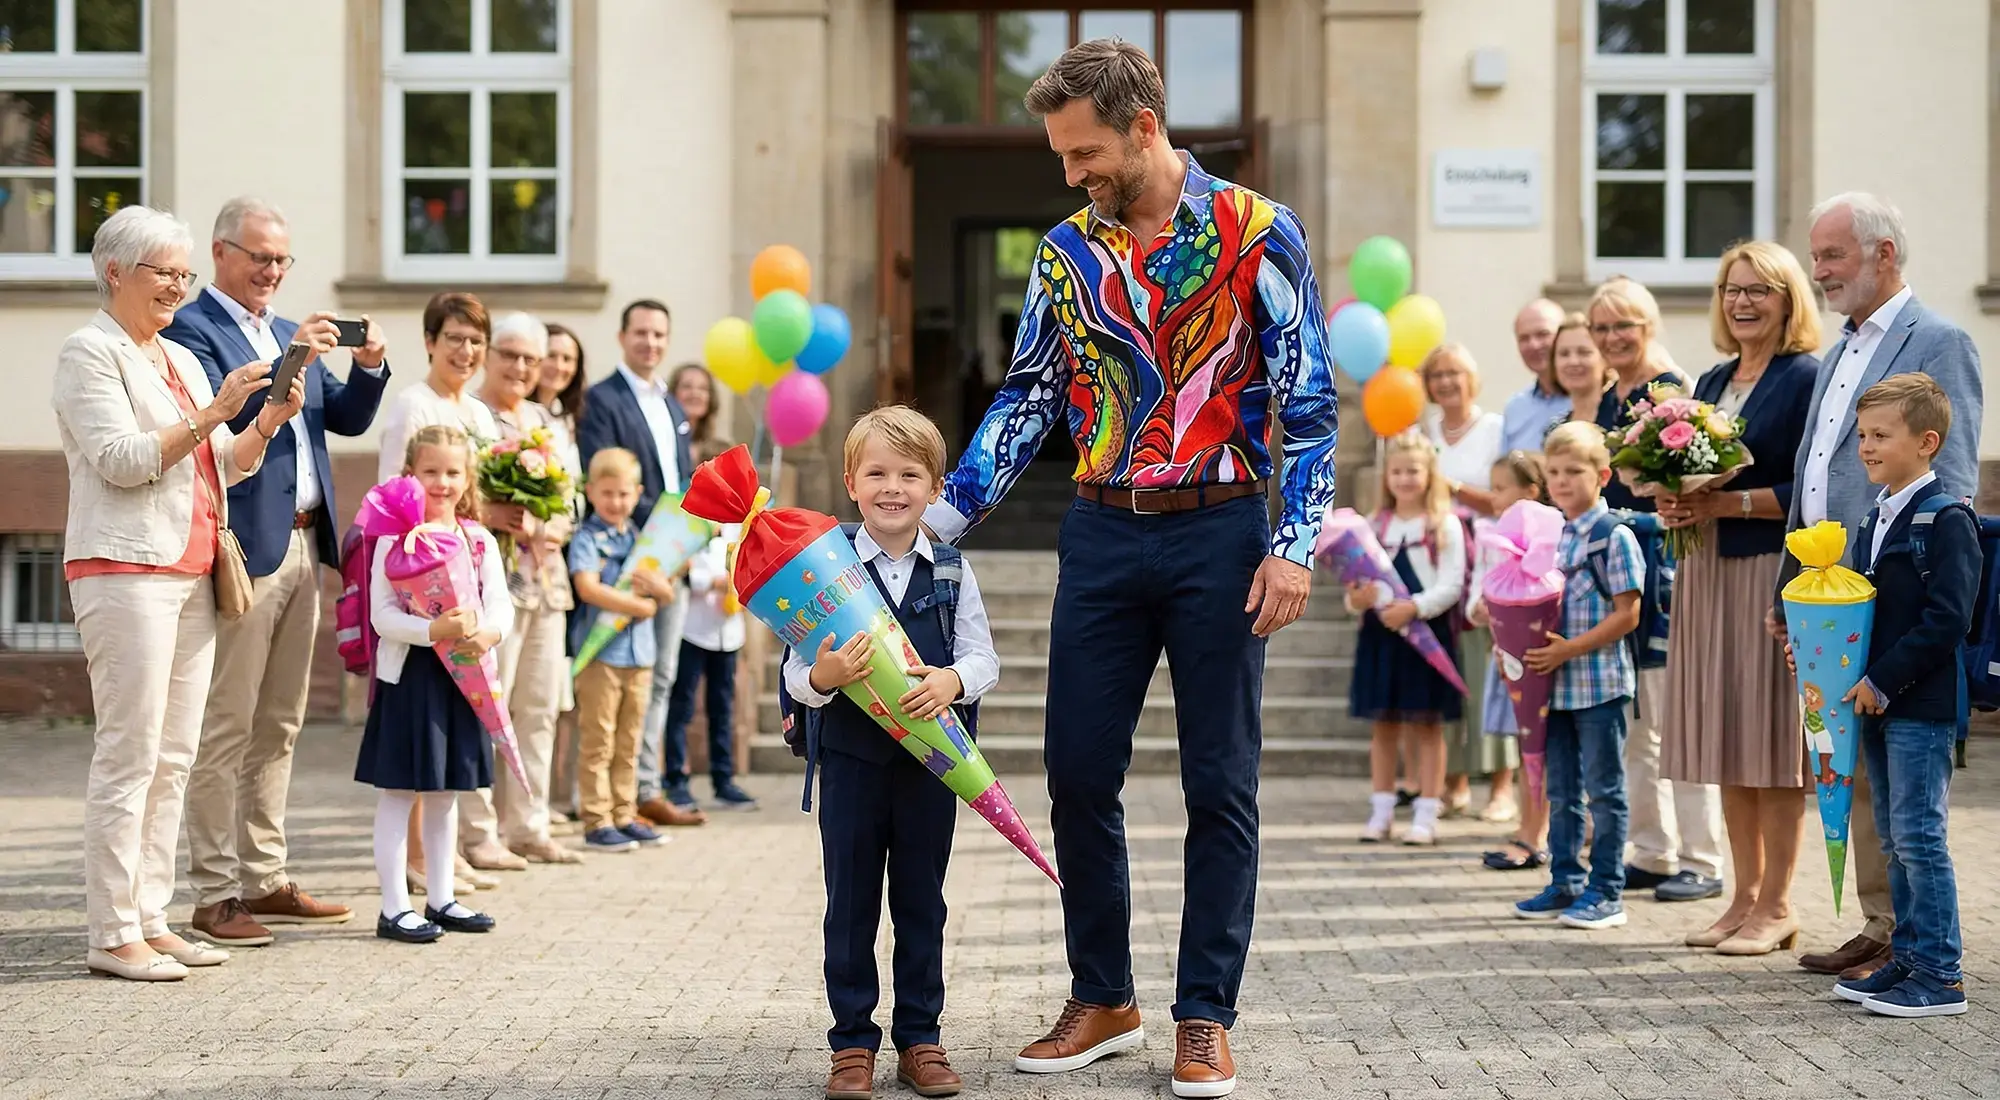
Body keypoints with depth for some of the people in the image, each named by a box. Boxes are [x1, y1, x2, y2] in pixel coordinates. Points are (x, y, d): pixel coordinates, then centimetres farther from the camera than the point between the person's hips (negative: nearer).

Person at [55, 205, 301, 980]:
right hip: (124, 570, -8)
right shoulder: (90, 352, -3)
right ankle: (113, 936, -6)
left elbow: (228, 466, 19)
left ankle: (151, 919, 10)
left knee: (173, 756, 6)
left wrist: (269, 421, 1)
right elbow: (121, 459, -13)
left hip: (191, 574, 8)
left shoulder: (181, 360, 20)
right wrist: (212, 413, -17)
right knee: (130, 753, -9)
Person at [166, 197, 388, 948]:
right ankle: (214, 895, -1)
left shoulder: (287, 333, 20)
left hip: (303, 546, 8)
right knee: (225, 727, -5)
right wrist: (289, 364, -24)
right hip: (244, 548, -8)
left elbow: (346, 418, 18)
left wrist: (370, 369, 0)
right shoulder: (191, 328, -4)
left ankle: (265, 880, 18)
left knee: (279, 725, 12)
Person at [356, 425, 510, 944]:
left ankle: (441, 899, 24)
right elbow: (382, 615, -15)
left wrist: (485, 634, -20)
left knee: (445, 793, 15)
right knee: (399, 792, -1)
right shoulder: (395, 537, -8)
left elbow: (501, 606, 1)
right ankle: (395, 909, 2)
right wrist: (434, 630, -29)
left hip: (462, 676, 6)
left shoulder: (480, 540, 7)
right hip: (408, 673, -5)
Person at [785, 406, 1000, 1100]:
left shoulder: (951, 569, 2)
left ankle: (920, 1038, 19)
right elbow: (796, 674, -6)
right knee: (850, 903, 6)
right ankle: (852, 1042, 15)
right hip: (850, 757, -1)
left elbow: (984, 658, -1)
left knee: (921, 901, 9)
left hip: (929, 759, 1)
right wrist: (821, 677, -29)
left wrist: (953, 680, -22)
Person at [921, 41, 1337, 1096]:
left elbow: (1309, 402, -4)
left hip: (1217, 534, -4)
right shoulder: (1066, 250, 7)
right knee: (1078, 775, 5)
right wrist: (937, 520, 4)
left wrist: (1294, 545, -12)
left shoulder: (1256, 234, -5)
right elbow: (1027, 398, 12)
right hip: (1102, 535, 4)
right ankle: (1102, 1002, 19)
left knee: (1220, 783, 2)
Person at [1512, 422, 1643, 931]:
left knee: (1605, 790, 1)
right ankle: (1565, 883, 22)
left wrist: (1569, 649, -19)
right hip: (1557, 685, 7)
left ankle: (1606, 892, 7)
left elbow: (1626, 614, -14)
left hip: (1600, 683, -7)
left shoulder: (1615, 537, -10)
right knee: (1562, 790, 13)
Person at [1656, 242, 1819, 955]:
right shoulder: (1711, 383, 17)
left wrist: (1726, 503, -19)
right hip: (1709, 573, 7)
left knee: (1772, 738, -4)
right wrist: (1678, 506, 1)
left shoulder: (1808, 378, -7)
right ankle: (1745, 895, 16)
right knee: (1728, 741, 9)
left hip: (1776, 572, -7)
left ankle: (1776, 905, 3)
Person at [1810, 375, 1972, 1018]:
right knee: (1894, 837, 14)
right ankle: (1910, 958, 23)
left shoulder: (1945, 519, -13)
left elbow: (1947, 618, -19)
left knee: (1918, 835, -6)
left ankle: (1940, 975, 0)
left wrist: (1884, 680, -18)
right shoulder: (1876, 519, 14)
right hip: (1877, 702, 9)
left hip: (1923, 706, -9)